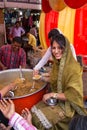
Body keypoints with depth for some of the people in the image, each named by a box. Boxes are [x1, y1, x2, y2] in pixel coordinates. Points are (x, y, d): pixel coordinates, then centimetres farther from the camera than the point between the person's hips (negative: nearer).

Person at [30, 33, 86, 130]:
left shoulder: (73, 67, -25)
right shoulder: (57, 62, 0)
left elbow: (74, 94, -24)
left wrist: (52, 95, -22)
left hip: (67, 104, -7)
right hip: (55, 99, 7)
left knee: (39, 118, -16)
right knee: (33, 111, -6)